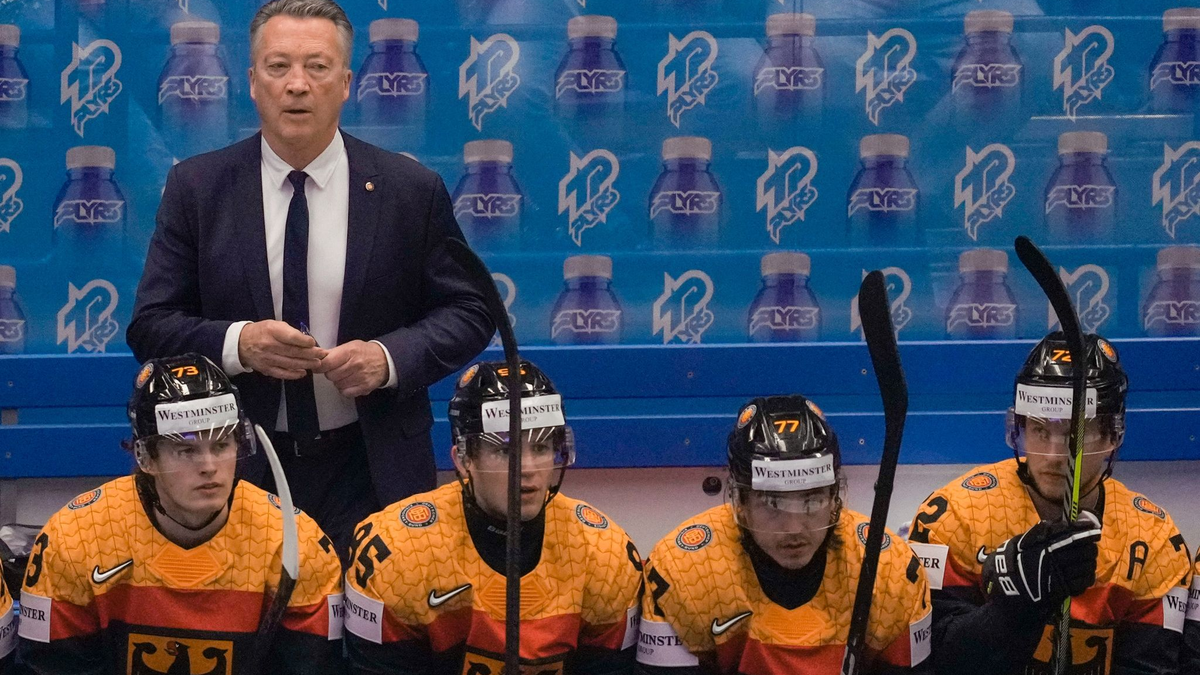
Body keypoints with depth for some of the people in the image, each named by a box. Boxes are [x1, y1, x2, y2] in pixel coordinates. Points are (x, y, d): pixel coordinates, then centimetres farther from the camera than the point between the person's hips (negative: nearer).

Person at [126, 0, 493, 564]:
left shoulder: (413, 190, 0)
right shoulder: (196, 188, 1)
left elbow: (468, 312, 4)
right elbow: (150, 326, 1)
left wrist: (390, 357, -15)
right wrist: (236, 344, -18)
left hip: (371, 473, 0)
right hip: (239, 471, 0)